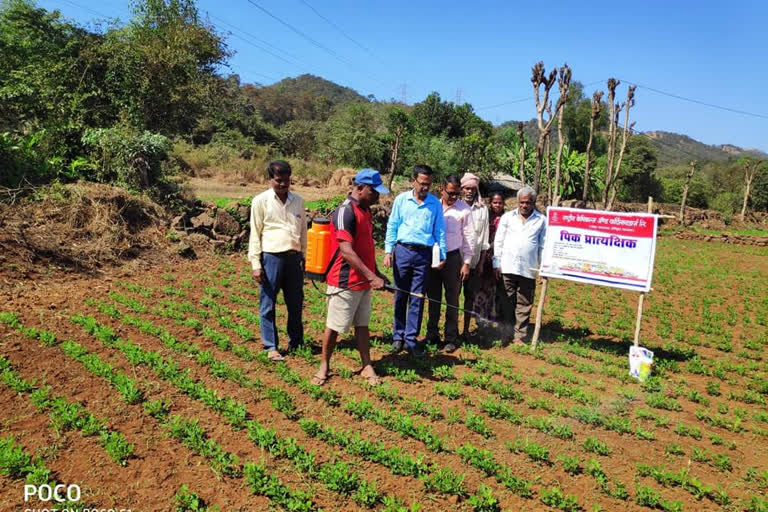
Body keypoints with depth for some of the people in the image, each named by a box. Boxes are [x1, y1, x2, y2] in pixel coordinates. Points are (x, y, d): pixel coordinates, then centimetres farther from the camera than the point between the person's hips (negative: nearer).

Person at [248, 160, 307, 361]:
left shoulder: (297, 200, 10)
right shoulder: (261, 201, -2)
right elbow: (255, 234, -3)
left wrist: (303, 257, 14)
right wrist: (256, 264, -7)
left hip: (294, 258, 4)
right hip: (271, 258, -4)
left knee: (296, 303, 12)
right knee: (268, 305, 3)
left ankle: (296, 343, 26)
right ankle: (271, 347, 14)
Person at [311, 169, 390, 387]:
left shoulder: (365, 210, 10)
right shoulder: (345, 212, -18)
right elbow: (346, 252, -24)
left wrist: (375, 272, 14)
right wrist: (371, 276, -25)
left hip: (363, 280, 9)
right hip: (345, 282, -8)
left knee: (362, 324, 14)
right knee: (334, 326, 5)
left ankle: (367, 366, 22)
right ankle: (324, 366, 21)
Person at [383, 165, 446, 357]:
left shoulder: (435, 203, 5)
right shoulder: (401, 200, 4)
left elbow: (439, 231, 8)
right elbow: (392, 226, 5)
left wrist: (442, 255, 2)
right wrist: (388, 251, -1)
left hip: (423, 254, 0)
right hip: (402, 251, 0)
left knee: (417, 298, 3)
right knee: (400, 296, 6)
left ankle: (411, 338, 10)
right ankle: (398, 336, 18)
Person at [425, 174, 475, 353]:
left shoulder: (464, 209, -3)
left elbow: (469, 237, -1)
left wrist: (466, 263, -3)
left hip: (452, 257, -2)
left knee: (452, 300, 5)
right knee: (433, 299, 11)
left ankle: (451, 338, 15)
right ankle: (432, 335, 23)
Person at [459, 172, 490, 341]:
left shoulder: (482, 209, 5)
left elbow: (484, 238, 7)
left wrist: (481, 262, 3)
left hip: (474, 260, 2)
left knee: (470, 295, 8)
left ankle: (466, 329, 18)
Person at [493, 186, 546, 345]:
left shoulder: (541, 220, 5)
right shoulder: (507, 217, 8)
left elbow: (543, 245, 6)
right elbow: (498, 241, 8)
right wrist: (497, 264, 2)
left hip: (528, 269, -1)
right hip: (507, 267, 1)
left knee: (524, 305, 5)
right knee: (506, 303, 7)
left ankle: (520, 336, 15)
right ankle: (505, 333, 15)